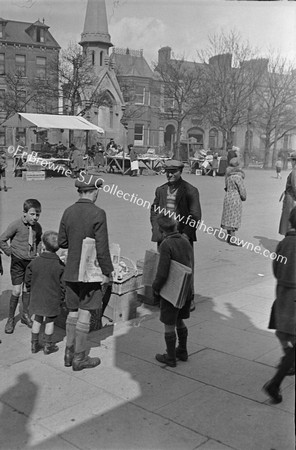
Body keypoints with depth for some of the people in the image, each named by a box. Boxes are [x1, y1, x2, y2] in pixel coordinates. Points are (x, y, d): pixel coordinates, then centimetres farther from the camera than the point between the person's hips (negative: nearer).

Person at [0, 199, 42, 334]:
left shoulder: (37, 227, -1)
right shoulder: (16, 225, -16)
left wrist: (36, 252, 8)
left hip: (31, 261, 4)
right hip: (18, 261, -4)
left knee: (27, 289, 13)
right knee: (16, 291, -3)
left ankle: (25, 315, 30)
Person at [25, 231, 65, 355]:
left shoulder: (35, 262, -9)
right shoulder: (60, 265, -15)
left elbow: (28, 279, 0)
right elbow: (63, 284, -10)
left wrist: (31, 291, 16)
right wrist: (61, 297, 5)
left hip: (36, 298, 2)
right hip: (52, 299, -2)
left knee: (37, 319, 17)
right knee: (50, 321, 12)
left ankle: (34, 344, 25)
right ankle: (48, 346, 22)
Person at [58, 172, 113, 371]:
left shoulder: (68, 212, 1)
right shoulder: (98, 214, -16)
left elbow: (62, 242, 7)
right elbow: (102, 248, -16)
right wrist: (107, 272, -7)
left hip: (71, 271, 5)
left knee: (73, 311, 16)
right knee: (84, 313, 3)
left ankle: (69, 353, 25)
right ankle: (79, 358, 13)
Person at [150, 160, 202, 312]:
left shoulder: (190, 191, -5)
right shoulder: (160, 190, 11)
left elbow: (195, 215, -7)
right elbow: (154, 210, 17)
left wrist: (186, 234, -14)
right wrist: (156, 229, 3)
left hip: (182, 237, -4)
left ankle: (189, 299, 17)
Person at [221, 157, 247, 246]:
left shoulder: (228, 174, 6)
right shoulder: (237, 176, -20)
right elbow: (242, 189, -16)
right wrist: (244, 198, 2)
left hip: (228, 197, 9)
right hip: (235, 199, -9)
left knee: (229, 217, 15)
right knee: (234, 218, -2)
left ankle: (229, 236, 25)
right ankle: (232, 239, 2)